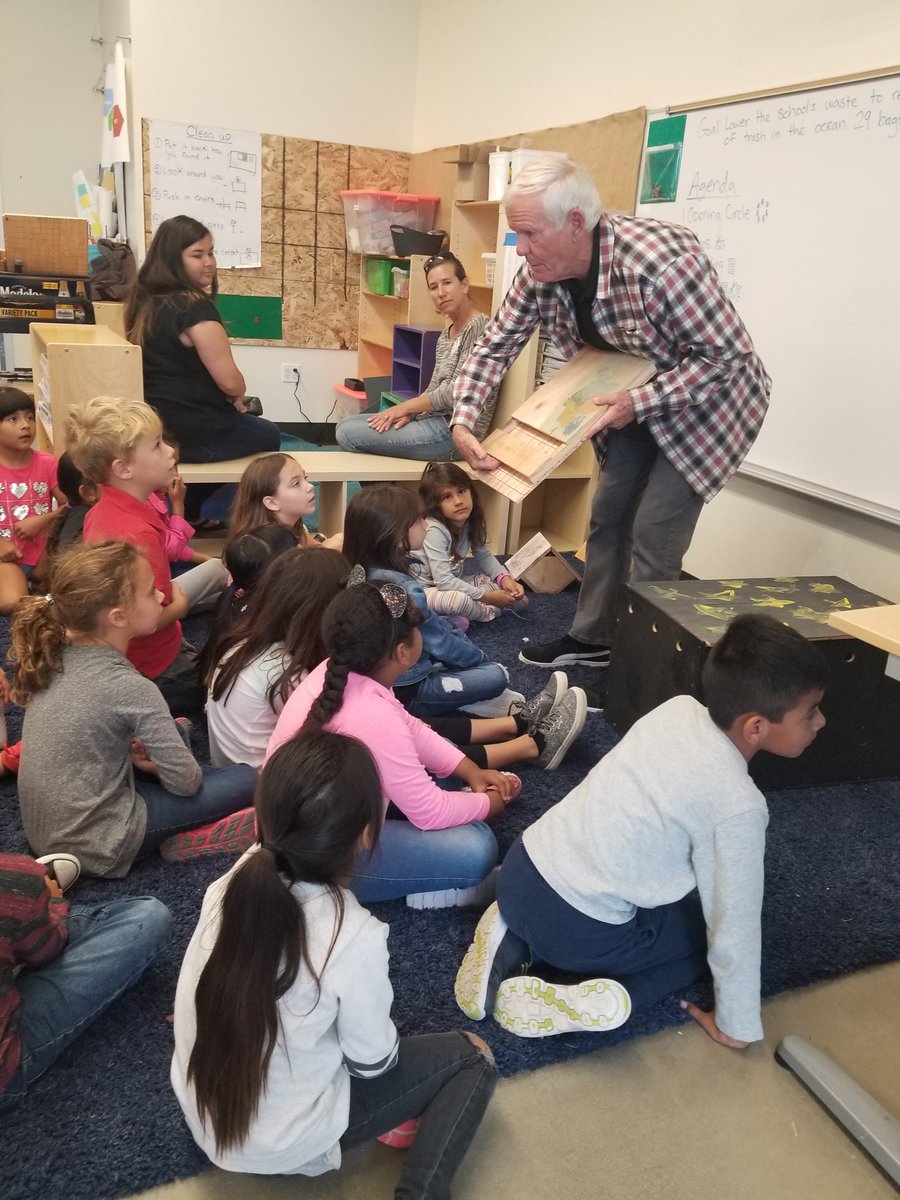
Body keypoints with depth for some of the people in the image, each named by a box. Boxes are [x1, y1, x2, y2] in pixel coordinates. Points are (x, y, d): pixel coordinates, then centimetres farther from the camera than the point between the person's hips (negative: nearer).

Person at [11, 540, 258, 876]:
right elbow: (185, 782, -16)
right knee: (249, 779, -3)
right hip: (95, 846, -8)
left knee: (166, 733, 23)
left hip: (43, 831, 8)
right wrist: (144, 758, 5)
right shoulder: (130, 688, -25)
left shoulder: (54, 656, -5)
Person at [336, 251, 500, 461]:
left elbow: (456, 393, -19)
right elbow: (434, 389, 15)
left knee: (348, 433, -12)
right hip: (436, 420, 9)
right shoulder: (446, 334, 16)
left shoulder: (480, 328, -13)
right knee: (346, 424, 9)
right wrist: (409, 413, -5)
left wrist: (405, 407, -10)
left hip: (456, 431, -9)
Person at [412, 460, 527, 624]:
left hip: (454, 582, 7)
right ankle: (489, 610, -7)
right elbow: (443, 581, -33)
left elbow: (484, 556, 5)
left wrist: (504, 578, -14)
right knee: (458, 599, -38)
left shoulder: (471, 522, -6)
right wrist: (486, 596, -30)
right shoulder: (435, 531, -28)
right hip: (428, 589, -7)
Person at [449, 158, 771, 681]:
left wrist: (639, 402, -33)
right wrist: (463, 422, -19)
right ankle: (592, 638, 28)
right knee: (608, 516, 11)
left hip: (706, 399, -7)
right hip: (634, 399, 7)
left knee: (653, 537, -9)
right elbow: (496, 346, -5)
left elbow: (730, 353, -28)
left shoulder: (662, 263, -35)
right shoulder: (540, 272, -14)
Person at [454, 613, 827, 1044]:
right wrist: (737, 1025, 6)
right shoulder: (738, 803, -19)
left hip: (520, 869, 6)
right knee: (710, 930, 18)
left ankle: (514, 940, 13)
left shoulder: (678, 708, -1)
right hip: (578, 930, -6)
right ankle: (604, 998, -4)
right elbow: (735, 925, -10)